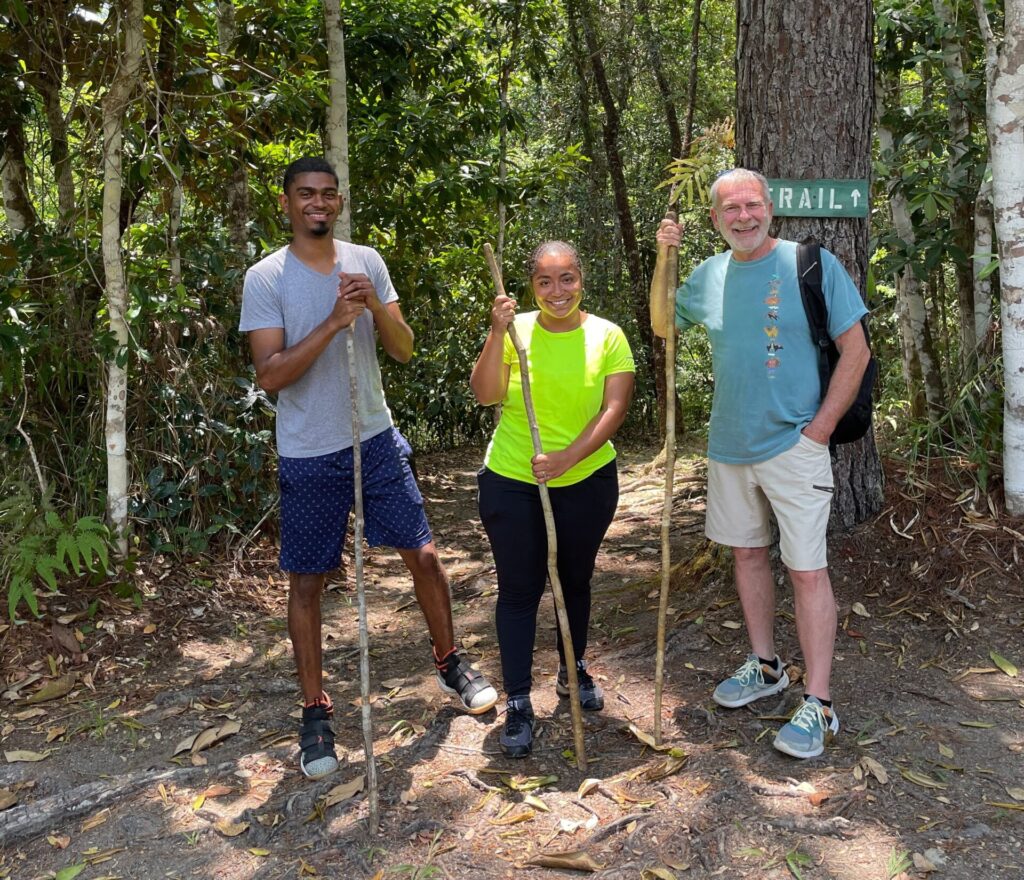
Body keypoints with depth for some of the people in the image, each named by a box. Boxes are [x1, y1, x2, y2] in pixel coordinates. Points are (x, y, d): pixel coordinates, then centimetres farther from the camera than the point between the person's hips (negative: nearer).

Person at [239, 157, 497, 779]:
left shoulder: (367, 262, 4)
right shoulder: (266, 278, -8)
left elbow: (404, 350, 2)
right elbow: (271, 374, -16)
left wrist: (376, 306, -17)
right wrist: (334, 321, -24)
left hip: (376, 440, 3)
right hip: (309, 456, -3)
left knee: (425, 555, 7)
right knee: (307, 582, 6)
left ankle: (451, 665, 31)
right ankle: (316, 711, 23)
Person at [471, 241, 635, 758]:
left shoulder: (607, 336, -5)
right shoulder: (516, 330, -5)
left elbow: (614, 408, -12)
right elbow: (485, 394, -15)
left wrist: (567, 457, -23)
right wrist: (498, 333, -27)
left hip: (587, 480, 1)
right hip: (511, 482, -1)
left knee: (575, 580, 18)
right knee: (519, 589, 2)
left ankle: (573, 670, 41)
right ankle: (518, 702, 14)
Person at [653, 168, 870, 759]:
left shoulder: (813, 265, -8)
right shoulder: (709, 275, 6)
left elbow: (856, 350, -7)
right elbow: (662, 326, 18)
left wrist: (822, 426, -12)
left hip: (793, 446, -6)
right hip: (730, 445, 6)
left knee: (808, 569, -3)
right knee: (748, 553, 15)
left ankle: (818, 706, 7)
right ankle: (766, 668, 33)